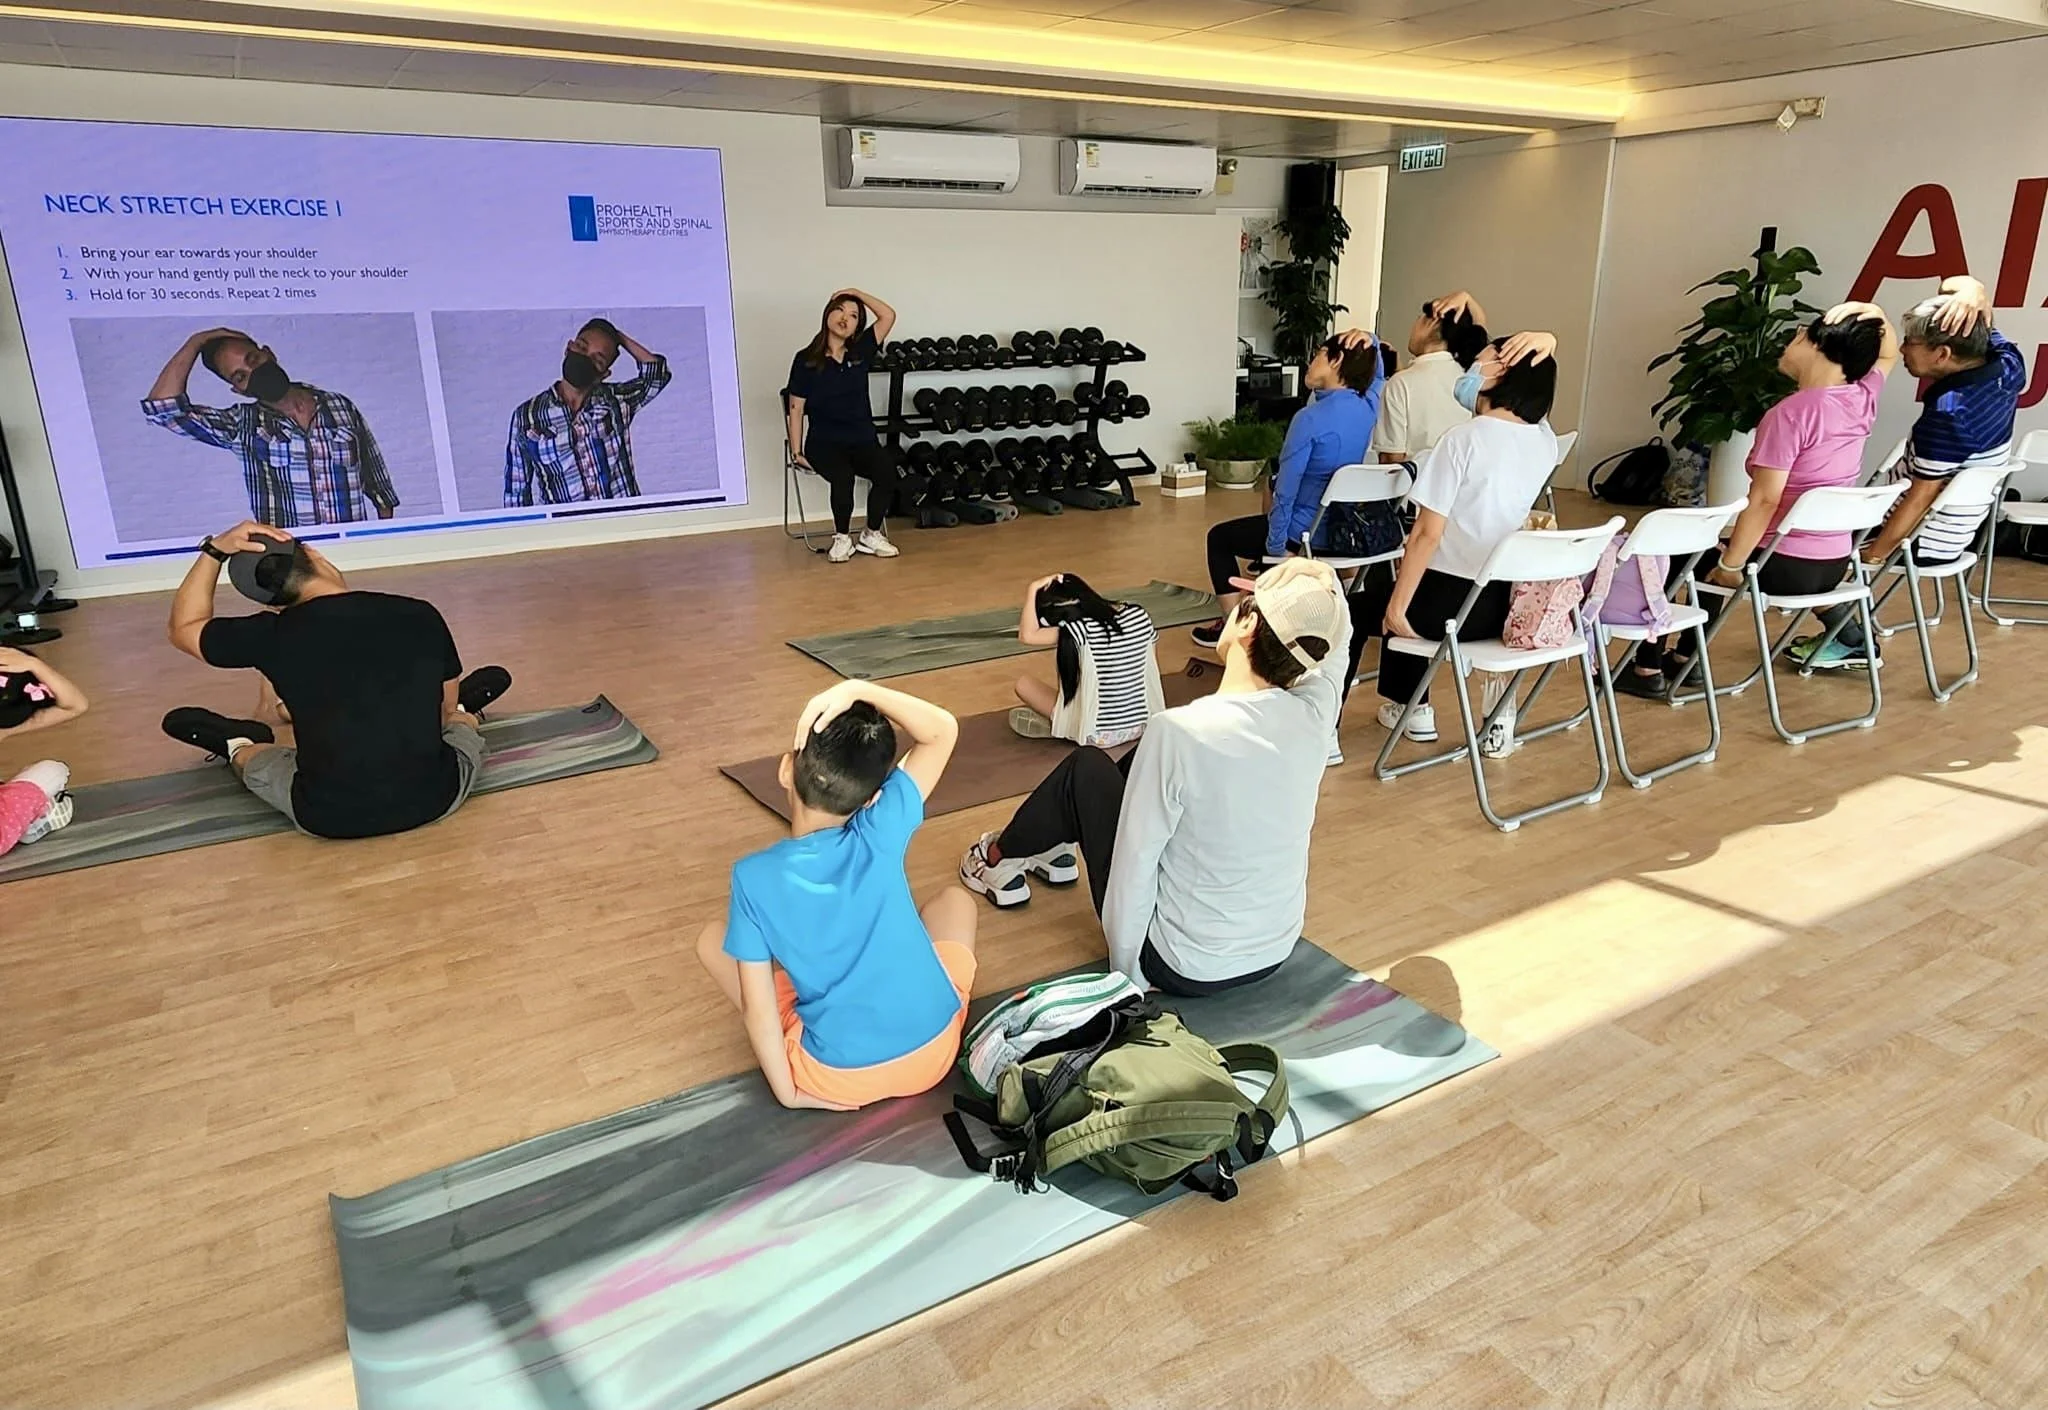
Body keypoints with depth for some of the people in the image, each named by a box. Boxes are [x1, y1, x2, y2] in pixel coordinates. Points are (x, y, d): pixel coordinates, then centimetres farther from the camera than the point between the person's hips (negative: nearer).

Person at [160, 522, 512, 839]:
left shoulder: (273, 635, -7)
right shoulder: (420, 616, -5)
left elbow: (183, 628, 16)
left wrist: (214, 549, 14)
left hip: (328, 818, 0)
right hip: (434, 800, 0)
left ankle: (239, 750, 60)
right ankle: (468, 713, 59)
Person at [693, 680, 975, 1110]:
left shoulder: (754, 877, -15)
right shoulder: (880, 834, -13)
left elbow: (758, 1008, -12)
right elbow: (944, 730, -3)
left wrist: (789, 1092, 2)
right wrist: (860, 689, -16)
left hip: (840, 1079, -1)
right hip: (933, 1053, 2)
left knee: (711, 940, 14)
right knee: (955, 898, 26)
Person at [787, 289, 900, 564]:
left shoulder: (860, 353, 6)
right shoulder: (806, 360, -1)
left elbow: (888, 316, -2)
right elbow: (796, 407, 0)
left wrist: (857, 293, 1)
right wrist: (796, 452, -5)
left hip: (863, 439, 3)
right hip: (824, 442, -3)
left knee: (887, 471, -27)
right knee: (843, 476, -34)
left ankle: (872, 535, -5)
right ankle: (842, 538, -9)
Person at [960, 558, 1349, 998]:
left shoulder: (1181, 731, -27)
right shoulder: (1313, 712, -13)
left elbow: (1134, 866, -19)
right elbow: (1334, 637, 9)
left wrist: (1125, 972, -6)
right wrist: (1320, 582, -10)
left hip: (1184, 967, -5)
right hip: (1275, 952, 5)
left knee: (1085, 769, 10)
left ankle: (1001, 860, 37)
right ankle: (1056, 849, 41)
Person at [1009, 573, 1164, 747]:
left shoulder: (1082, 629, -24)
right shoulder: (1139, 614, -5)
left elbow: (1027, 636, -27)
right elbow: (1153, 667, 9)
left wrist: (1033, 590, -20)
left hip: (1100, 735, -6)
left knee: (1024, 683, 6)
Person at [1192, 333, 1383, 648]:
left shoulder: (1311, 418, -23)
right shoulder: (1368, 407, -3)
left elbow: (1286, 489, -21)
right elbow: (1375, 371, 22)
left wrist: (1275, 546, -12)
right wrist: (1368, 340, 4)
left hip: (1307, 533, -7)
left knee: (1219, 537, 15)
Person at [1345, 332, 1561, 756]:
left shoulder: (1464, 439, -17)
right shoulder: (1546, 443, 1)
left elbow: (1428, 533, -18)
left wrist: (1396, 609, -12)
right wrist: (1546, 349, 4)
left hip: (1448, 603, -7)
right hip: (1503, 603, 7)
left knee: (1356, 608, 19)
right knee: (1387, 585, 32)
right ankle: (1411, 709, 38)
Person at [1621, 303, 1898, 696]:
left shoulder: (1792, 412, -20)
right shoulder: (1863, 398, 2)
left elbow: (1764, 500, -23)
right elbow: (1889, 352, 25)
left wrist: (1730, 566, -17)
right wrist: (1874, 314, 5)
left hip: (1784, 566, -8)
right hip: (1833, 566, 8)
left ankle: (1647, 669, 15)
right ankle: (1683, 657, 35)